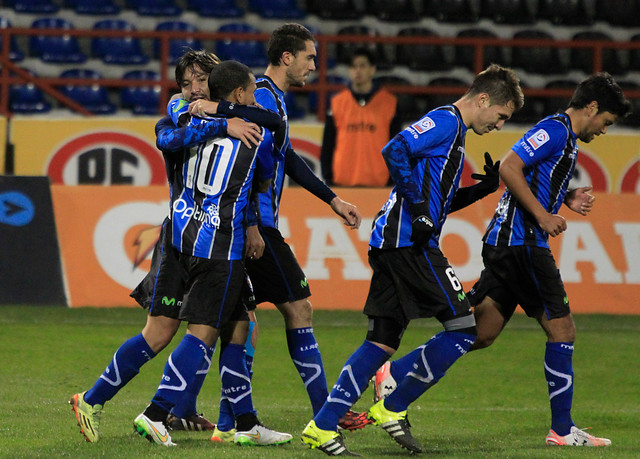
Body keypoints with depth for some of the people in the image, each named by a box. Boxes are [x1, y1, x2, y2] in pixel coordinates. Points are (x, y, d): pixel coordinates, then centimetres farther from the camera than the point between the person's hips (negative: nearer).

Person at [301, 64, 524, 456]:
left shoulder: (454, 131, 25)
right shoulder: (445, 121, -6)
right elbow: (395, 151, -21)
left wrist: (484, 188, 19)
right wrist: (418, 208, -21)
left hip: (391, 243, 10)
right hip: (409, 243, -10)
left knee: (383, 341, 7)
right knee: (463, 327, -6)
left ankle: (323, 426, 2)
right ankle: (393, 409, -2)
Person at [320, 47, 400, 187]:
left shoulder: (388, 103, 5)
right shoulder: (337, 103, 8)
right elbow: (327, 147, 11)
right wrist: (328, 178, 3)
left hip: (378, 184, -1)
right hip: (342, 183, 1)